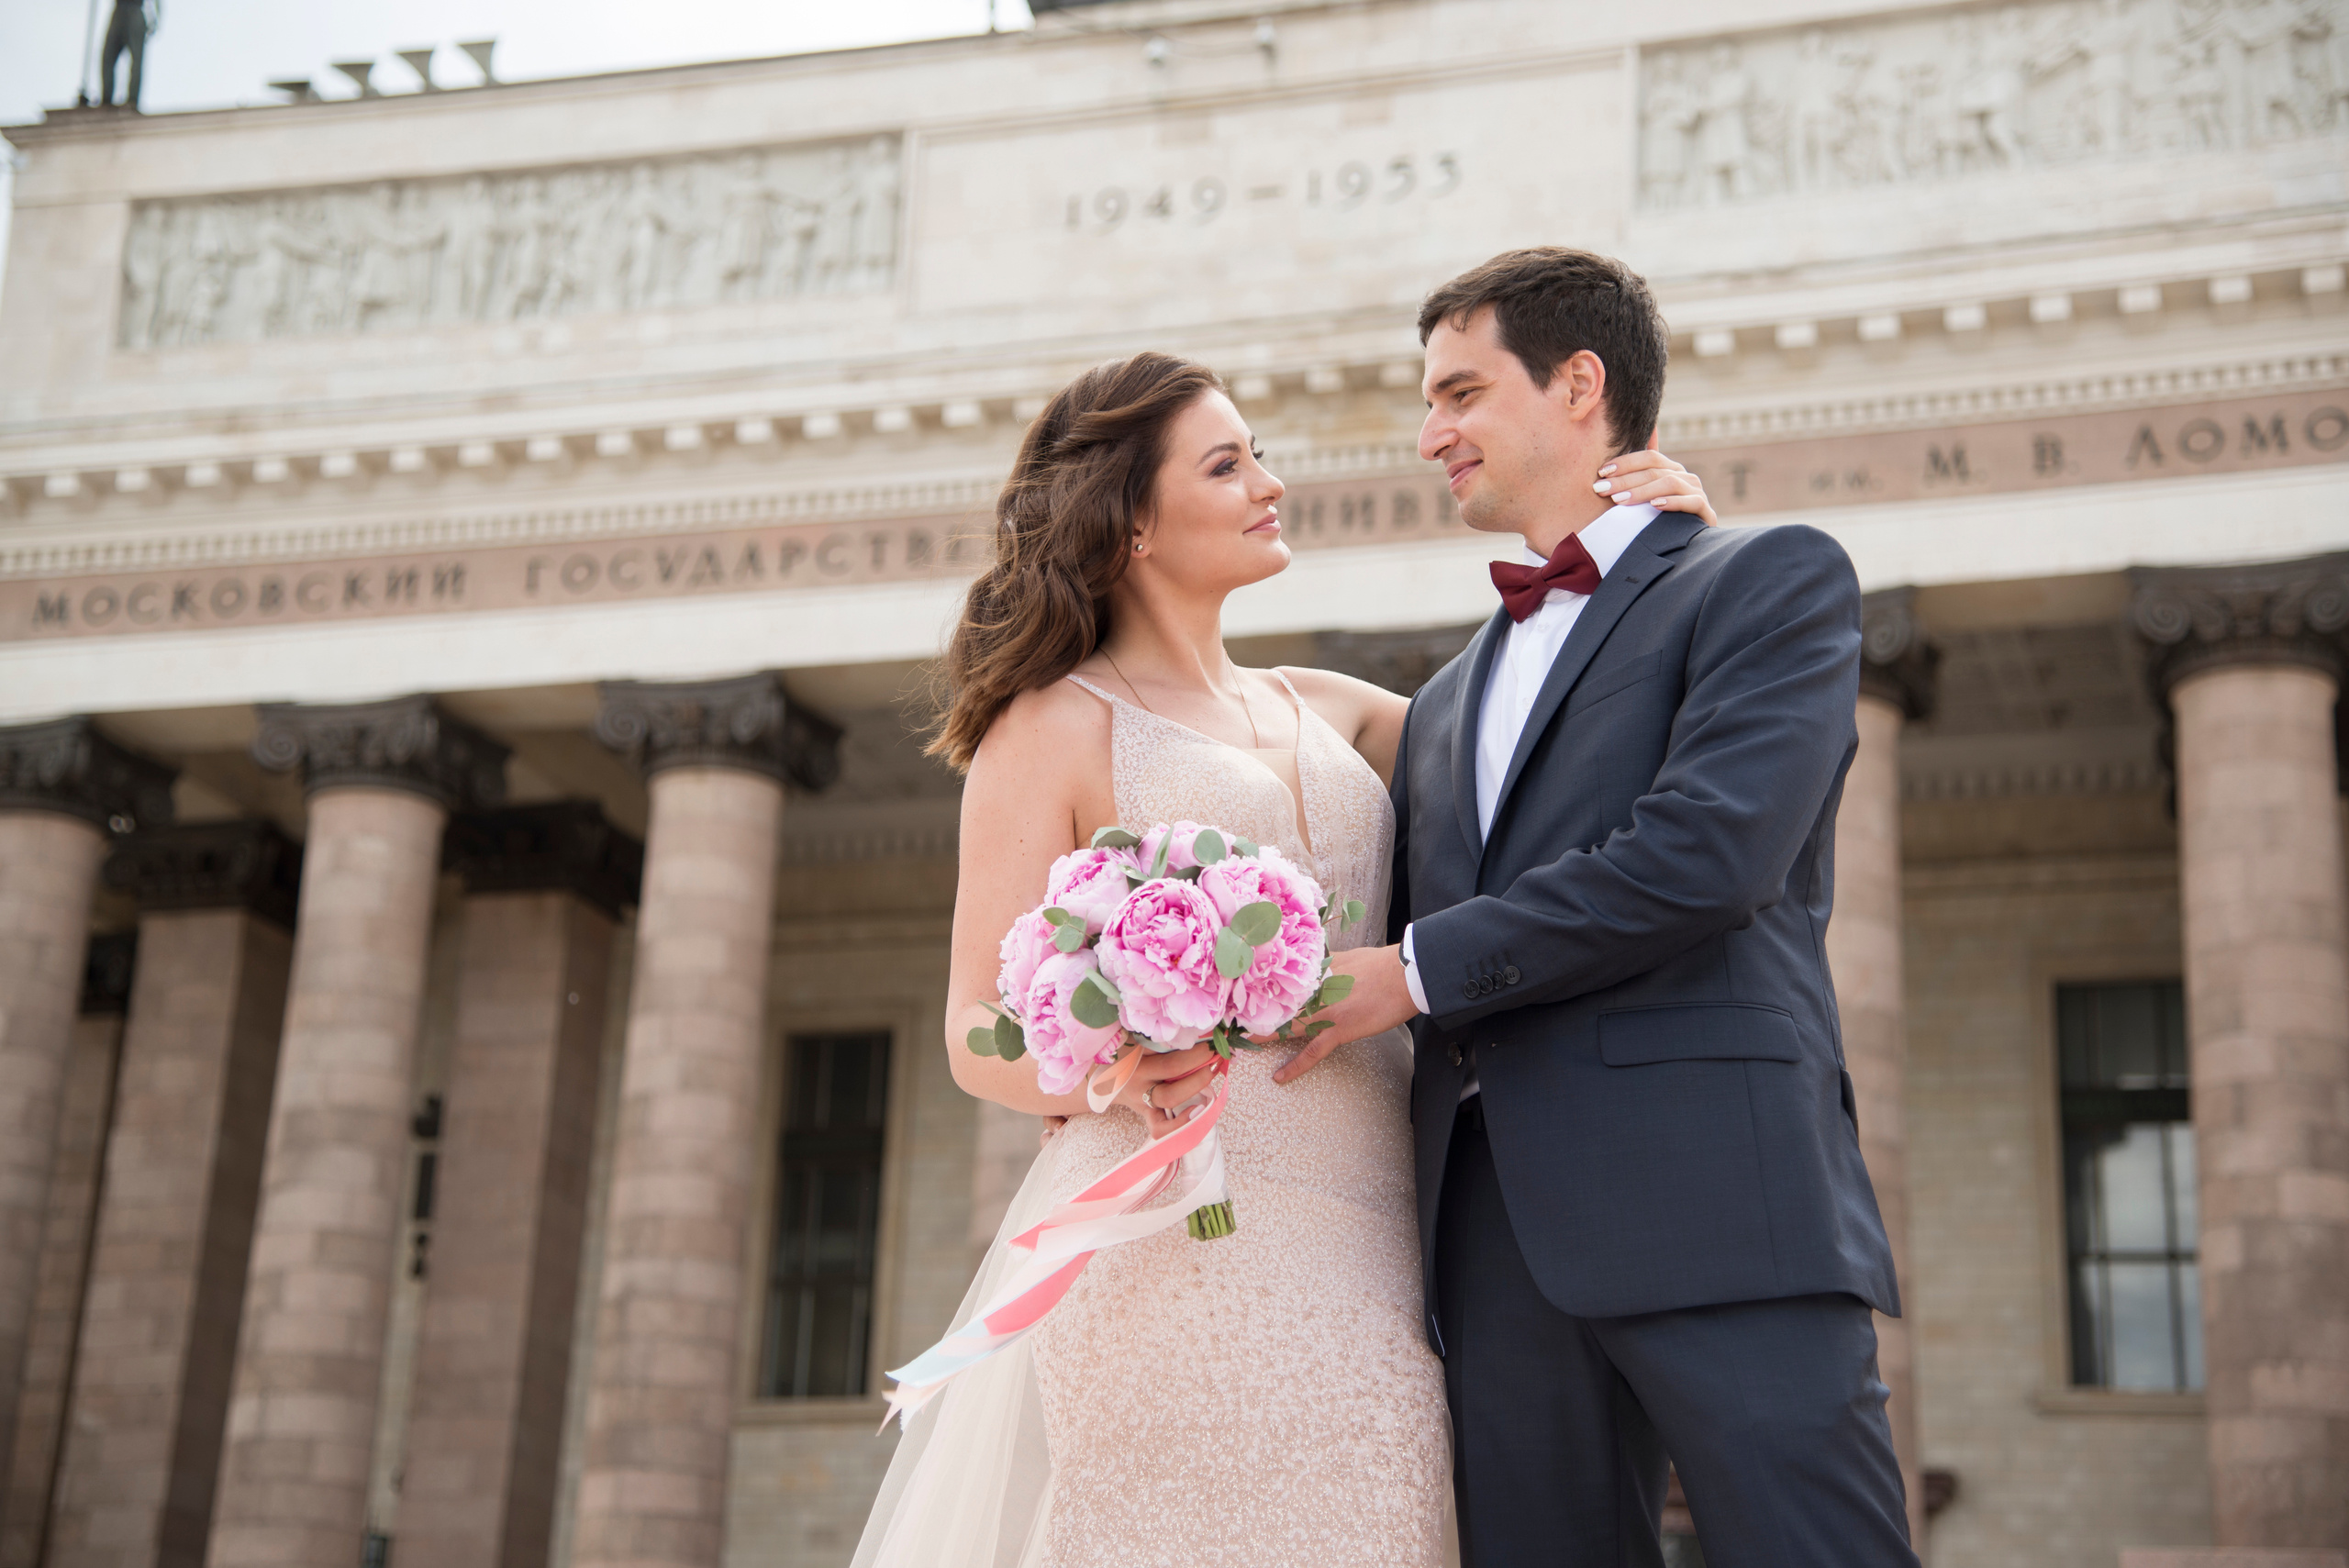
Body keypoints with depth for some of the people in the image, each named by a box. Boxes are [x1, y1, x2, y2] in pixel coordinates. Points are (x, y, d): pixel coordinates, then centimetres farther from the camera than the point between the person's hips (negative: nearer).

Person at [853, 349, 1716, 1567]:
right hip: (1182, 1253, -5)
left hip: (1362, 1256, 6)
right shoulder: (1053, 727, 2)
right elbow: (980, 1034, -2)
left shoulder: (1319, 709, 19)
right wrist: (1112, 1072, -23)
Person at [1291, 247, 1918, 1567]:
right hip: (1496, 1235, 6)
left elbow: (1710, 852, -10)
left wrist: (1421, 970, -5)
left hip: (1715, 1199, -6)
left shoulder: (1775, 580, 6)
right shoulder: (1446, 705, 28)